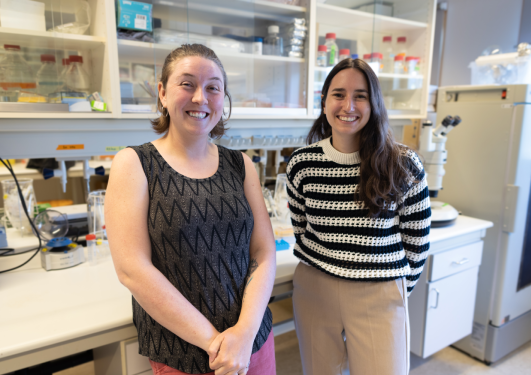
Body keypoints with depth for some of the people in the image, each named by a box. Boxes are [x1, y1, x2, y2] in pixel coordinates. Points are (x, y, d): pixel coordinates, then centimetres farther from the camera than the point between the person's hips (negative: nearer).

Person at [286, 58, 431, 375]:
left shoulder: (403, 165, -10)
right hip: (313, 290, 2)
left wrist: (401, 287, 7)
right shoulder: (302, 164, -5)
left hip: (379, 297, -1)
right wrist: (318, 269, 12)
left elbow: (417, 239, 0)